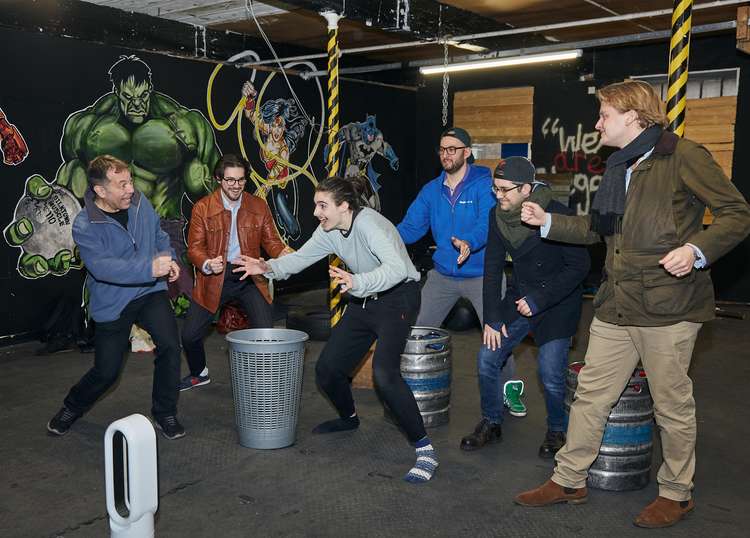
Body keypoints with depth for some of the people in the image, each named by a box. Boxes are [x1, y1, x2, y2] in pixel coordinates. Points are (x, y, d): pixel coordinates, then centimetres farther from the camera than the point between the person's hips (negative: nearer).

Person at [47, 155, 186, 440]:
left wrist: (168, 257, -4)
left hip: (150, 293, 3)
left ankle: (165, 414, 4)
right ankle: (72, 408, 39)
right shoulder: (85, 226, -19)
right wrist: (149, 268, -42)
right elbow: (103, 267, -32)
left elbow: (159, 234, 14)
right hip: (111, 304, -3)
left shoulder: (139, 202, -4)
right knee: (106, 371, 6)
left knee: (170, 345, -18)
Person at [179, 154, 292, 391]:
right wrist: (207, 264, -26)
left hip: (250, 276, 1)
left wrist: (283, 252, -18)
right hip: (214, 278, 0)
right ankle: (199, 374, 34)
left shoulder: (259, 206, 2)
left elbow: (271, 240, 5)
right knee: (190, 334, 2)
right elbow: (194, 247, -5)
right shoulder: (202, 208, -3)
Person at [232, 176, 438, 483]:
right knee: (327, 368, 8)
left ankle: (424, 449, -15)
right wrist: (269, 268, -15)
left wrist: (357, 283, -57)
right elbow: (300, 257, 4)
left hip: (397, 298, -8)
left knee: (384, 372, -27)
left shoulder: (368, 224, -28)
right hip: (363, 301, 8)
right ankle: (348, 418, 40)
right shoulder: (329, 231, -3)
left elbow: (398, 268, -41)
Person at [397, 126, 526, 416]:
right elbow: (411, 227, 0)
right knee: (418, 331, 7)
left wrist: (468, 242, -46)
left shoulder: (484, 185, -11)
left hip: (482, 275, -4)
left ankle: (510, 388, 17)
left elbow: (487, 224, -25)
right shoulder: (431, 190, 4)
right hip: (442, 274, 5)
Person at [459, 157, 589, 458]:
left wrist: (539, 299, -20)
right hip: (519, 297, 5)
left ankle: (557, 431, 16)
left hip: (557, 303, -5)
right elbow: (492, 267, 1)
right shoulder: (498, 215, -4)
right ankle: (491, 424, 19)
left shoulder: (556, 215, -21)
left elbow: (579, 266, -16)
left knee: (550, 373, -13)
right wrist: (492, 317, -3)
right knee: (487, 359, -2)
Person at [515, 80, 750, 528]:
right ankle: (569, 480, 25)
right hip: (617, 305, 7)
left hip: (668, 305, -7)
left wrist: (697, 250, -23)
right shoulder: (619, 166, 16)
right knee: (590, 395, 11)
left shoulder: (683, 156, -8)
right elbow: (597, 228, 22)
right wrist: (548, 221, 13)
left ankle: (677, 493, 28)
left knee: (673, 405, 8)